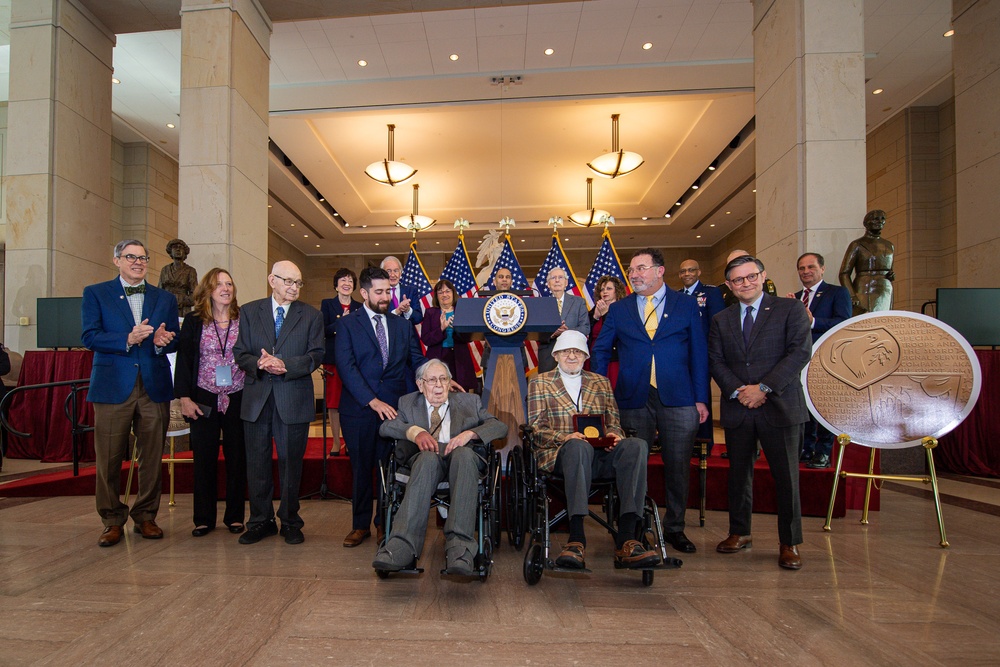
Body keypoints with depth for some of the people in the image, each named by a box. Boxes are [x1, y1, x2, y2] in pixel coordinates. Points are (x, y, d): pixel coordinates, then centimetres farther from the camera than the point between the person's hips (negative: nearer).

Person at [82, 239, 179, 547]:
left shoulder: (165, 298, 15)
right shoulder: (95, 293, 8)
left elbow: (175, 341, 11)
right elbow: (89, 337, -3)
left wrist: (162, 341, -11)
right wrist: (127, 340, -18)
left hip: (154, 387, 2)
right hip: (113, 387, -2)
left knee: (152, 458, 6)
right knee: (109, 459, 3)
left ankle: (145, 516, 20)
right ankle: (112, 521, 18)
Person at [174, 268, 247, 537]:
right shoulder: (193, 321, 4)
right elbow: (183, 360, 2)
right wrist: (184, 397, -5)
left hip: (237, 399, 0)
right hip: (204, 400, 0)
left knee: (237, 457, 5)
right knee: (204, 458, 6)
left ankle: (235, 516, 18)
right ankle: (204, 518, 19)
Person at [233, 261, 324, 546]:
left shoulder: (311, 315, 4)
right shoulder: (249, 311, 8)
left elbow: (316, 355, -3)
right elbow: (240, 353, 3)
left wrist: (286, 366, -18)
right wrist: (259, 364, -18)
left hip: (294, 399, -1)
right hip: (257, 398, 2)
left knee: (291, 463, 6)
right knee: (257, 463, 10)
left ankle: (290, 522, 21)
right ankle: (261, 521, 25)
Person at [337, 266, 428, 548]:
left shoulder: (402, 325, 11)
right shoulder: (347, 324, 1)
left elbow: (417, 361, 11)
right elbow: (346, 366, -10)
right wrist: (372, 401, -19)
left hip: (395, 407, 2)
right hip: (359, 408, -2)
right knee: (361, 468, 10)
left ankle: (385, 522, 25)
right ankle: (360, 524, 27)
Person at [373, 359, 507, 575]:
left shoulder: (469, 401, 26)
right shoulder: (408, 403, 28)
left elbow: (500, 426, 12)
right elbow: (385, 427, 9)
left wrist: (469, 433, -7)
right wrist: (415, 431, -10)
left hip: (464, 455, 0)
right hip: (425, 458, 0)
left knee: (463, 453, -36)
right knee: (429, 456, -37)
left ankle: (460, 547, -45)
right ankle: (402, 547, -46)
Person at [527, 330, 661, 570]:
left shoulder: (601, 383, 24)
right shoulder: (540, 382, 15)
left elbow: (613, 423, 18)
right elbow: (536, 428, 5)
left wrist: (614, 435, -7)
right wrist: (564, 437, -15)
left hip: (601, 455, 3)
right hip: (561, 455, -3)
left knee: (637, 445, -29)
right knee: (579, 446, -39)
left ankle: (627, 539, -36)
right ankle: (576, 540, -42)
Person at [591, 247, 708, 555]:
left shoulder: (687, 305, 6)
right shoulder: (618, 309, 8)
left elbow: (699, 353, 4)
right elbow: (600, 351, 11)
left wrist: (701, 398, -1)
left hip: (678, 400, 0)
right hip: (634, 399, 1)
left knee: (678, 466, 8)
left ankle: (674, 528, 26)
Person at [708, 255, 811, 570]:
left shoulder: (790, 310, 2)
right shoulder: (721, 320, 12)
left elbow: (800, 352, -8)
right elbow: (715, 361, 6)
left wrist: (764, 387, -15)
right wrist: (737, 390, -11)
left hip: (779, 406, -3)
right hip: (737, 409, 3)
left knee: (786, 477, 2)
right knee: (738, 474, 11)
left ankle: (789, 543, 17)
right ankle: (739, 533, 26)